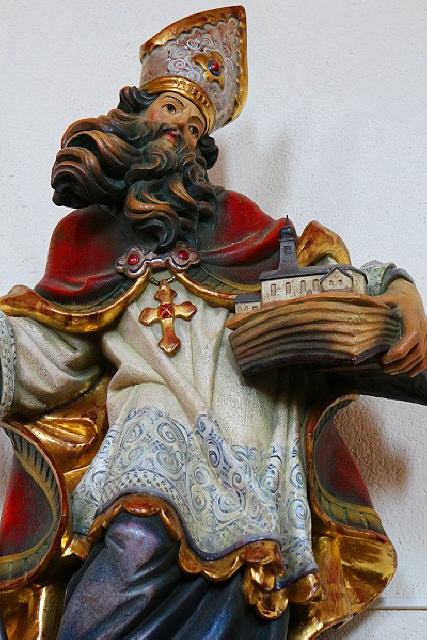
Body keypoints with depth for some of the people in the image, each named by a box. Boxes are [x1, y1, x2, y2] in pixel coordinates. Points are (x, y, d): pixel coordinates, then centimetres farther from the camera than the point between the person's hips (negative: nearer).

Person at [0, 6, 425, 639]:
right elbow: (52, 358, 15)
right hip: (153, 417, 0)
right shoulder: (86, 235, 21)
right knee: (141, 541, -30)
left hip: (252, 428, 1)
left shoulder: (234, 218, 22)